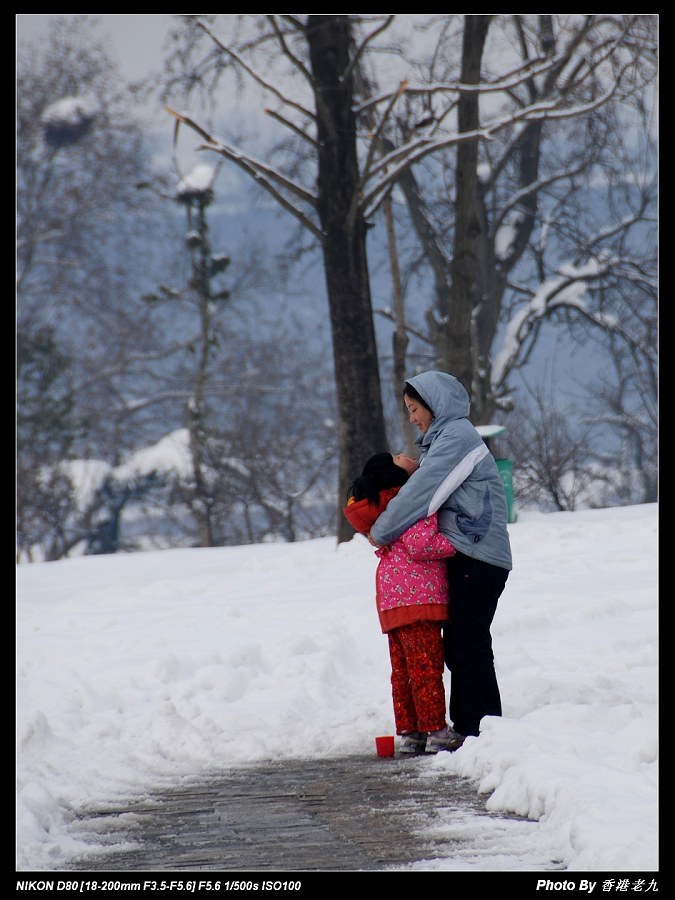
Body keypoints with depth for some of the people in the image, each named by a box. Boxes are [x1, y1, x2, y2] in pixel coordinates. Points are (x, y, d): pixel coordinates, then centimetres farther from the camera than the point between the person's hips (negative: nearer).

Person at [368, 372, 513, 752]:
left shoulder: (457, 436, -11)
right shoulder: (444, 437, 21)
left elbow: (422, 492, -14)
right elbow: (428, 491, 17)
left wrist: (380, 532, -6)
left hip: (478, 559, -10)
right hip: (465, 556, 10)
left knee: (470, 646, -9)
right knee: (456, 646, 11)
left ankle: (482, 730, -8)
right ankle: (464, 727, 14)